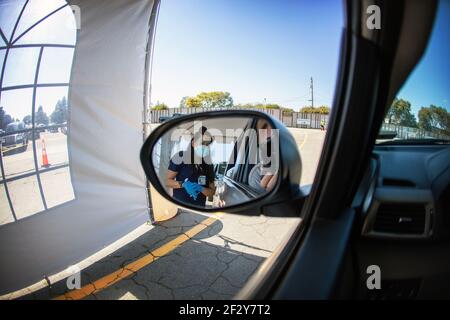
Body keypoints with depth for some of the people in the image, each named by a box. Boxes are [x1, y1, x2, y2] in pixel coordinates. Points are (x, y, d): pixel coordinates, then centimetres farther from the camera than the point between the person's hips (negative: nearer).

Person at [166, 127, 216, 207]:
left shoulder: (209, 165, 3)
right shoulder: (181, 157, -7)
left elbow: (212, 191, 4)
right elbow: (168, 181, -5)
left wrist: (200, 188, -16)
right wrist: (183, 184, -23)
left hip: (199, 207, 4)